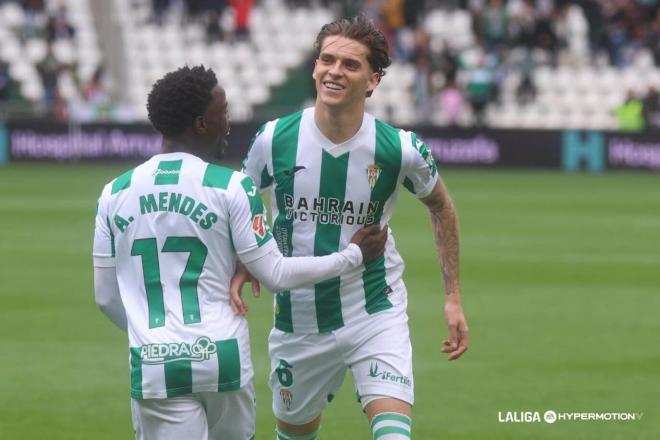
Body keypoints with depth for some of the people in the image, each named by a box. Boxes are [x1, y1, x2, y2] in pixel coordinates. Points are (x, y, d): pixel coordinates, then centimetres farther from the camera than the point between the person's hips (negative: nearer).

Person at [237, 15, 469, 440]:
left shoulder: (401, 149, -13)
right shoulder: (275, 139, -11)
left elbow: (441, 206, 8)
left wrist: (453, 298, 7)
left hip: (376, 314, -2)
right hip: (297, 321, 2)